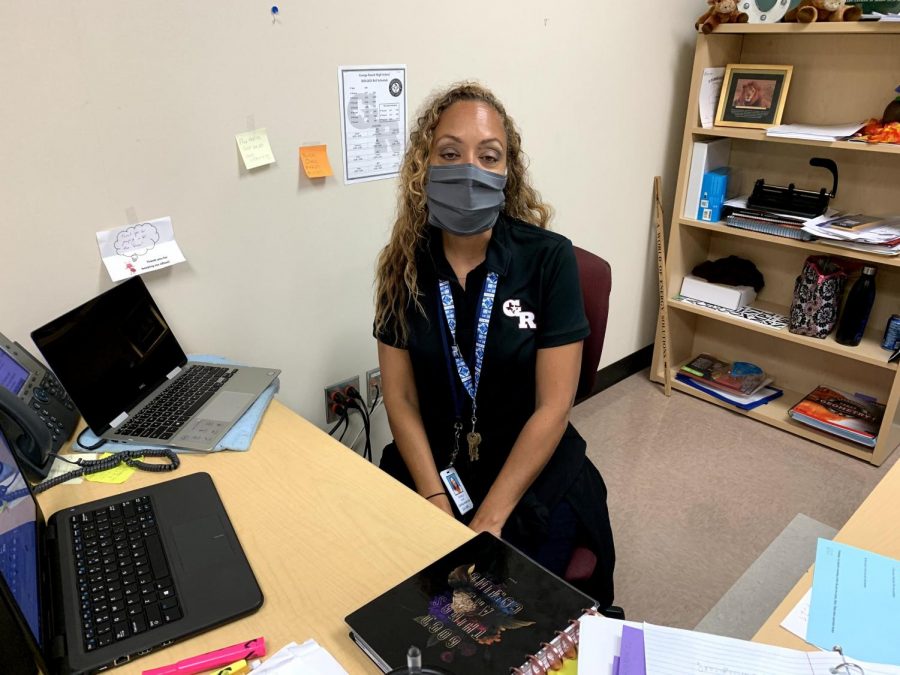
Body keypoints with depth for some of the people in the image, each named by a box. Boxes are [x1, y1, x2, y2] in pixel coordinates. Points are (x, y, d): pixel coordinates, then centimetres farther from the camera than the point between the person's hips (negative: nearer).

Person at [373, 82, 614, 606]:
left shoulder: (549, 258, -12)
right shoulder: (405, 264, -4)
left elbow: (553, 405, -13)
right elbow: (401, 398, -3)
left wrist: (489, 520, -16)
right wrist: (439, 507, -13)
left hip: (531, 474, -2)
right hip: (430, 470, 2)